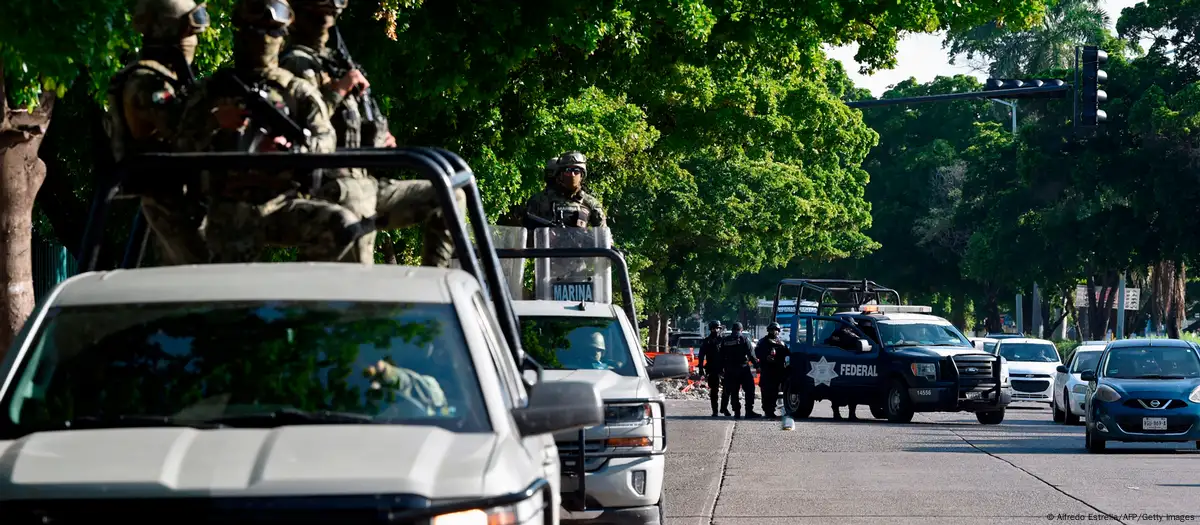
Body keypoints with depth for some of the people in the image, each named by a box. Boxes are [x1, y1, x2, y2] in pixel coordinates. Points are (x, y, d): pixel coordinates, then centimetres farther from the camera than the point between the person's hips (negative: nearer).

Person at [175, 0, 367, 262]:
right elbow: (185, 144, 6)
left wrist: (293, 149, -23)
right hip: (232, 211, 0)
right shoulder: (212, 90, 12)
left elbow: (325, 139, -1)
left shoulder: (298, 91, 11)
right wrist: (214, 124, -14)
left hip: (283, 204, 0)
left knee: (344, 225, -24)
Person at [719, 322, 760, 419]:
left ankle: (736, 412, 6)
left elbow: (722, 356, 10)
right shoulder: (743, 338, -5)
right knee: (749, 390, -1)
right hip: (743, 367, -4)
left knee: (733, 392, 9)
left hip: (730, 370, 4)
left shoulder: (725, 340, 8)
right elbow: (751, 354, -9)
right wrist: (756, 364, -2)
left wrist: (721, 368, 15)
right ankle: (749, 411, -8)